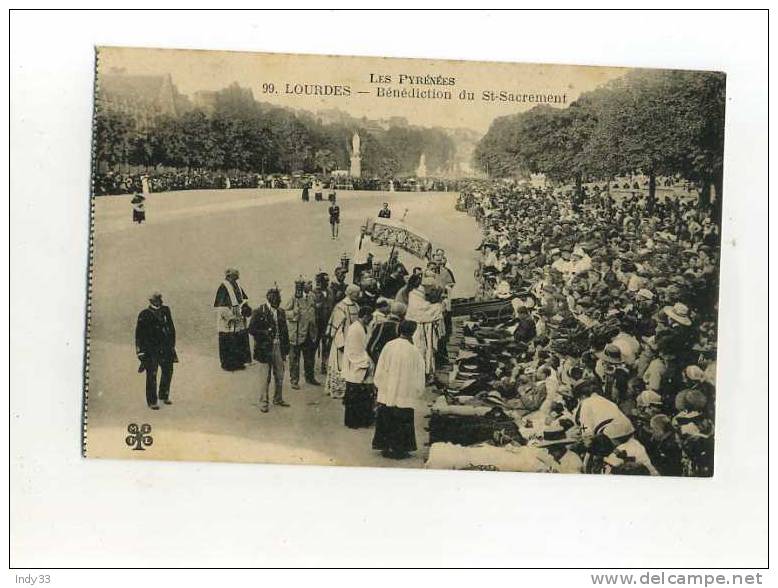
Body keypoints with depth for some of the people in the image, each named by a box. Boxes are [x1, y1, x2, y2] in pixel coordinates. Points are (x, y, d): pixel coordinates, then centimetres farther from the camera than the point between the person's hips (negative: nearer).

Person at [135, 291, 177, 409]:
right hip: (150, 349, -5)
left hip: (165, 348, 5)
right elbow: (139, 333, -5)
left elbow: (171, 328, 14)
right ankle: (152, 401, 5)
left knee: (168, 371, 13)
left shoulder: (165, 311, 6)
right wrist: (140, 350, -8)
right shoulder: (144, 315, -7)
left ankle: (164, 395, 32)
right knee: (151, 375, -3)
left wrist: (172, 344, 13)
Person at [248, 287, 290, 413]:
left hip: (278, 347, 5)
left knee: (279, 376, 13)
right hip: (265, 349, -5)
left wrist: (286, 349, 11)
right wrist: (266, 333, -20)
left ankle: (278, 399, 29)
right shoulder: (259, 312, -8)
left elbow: (285, 330, 14)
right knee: (265, 377, 1)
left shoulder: (280, 312, 10)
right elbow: (251, 329, -9)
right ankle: (263, 402, 12)